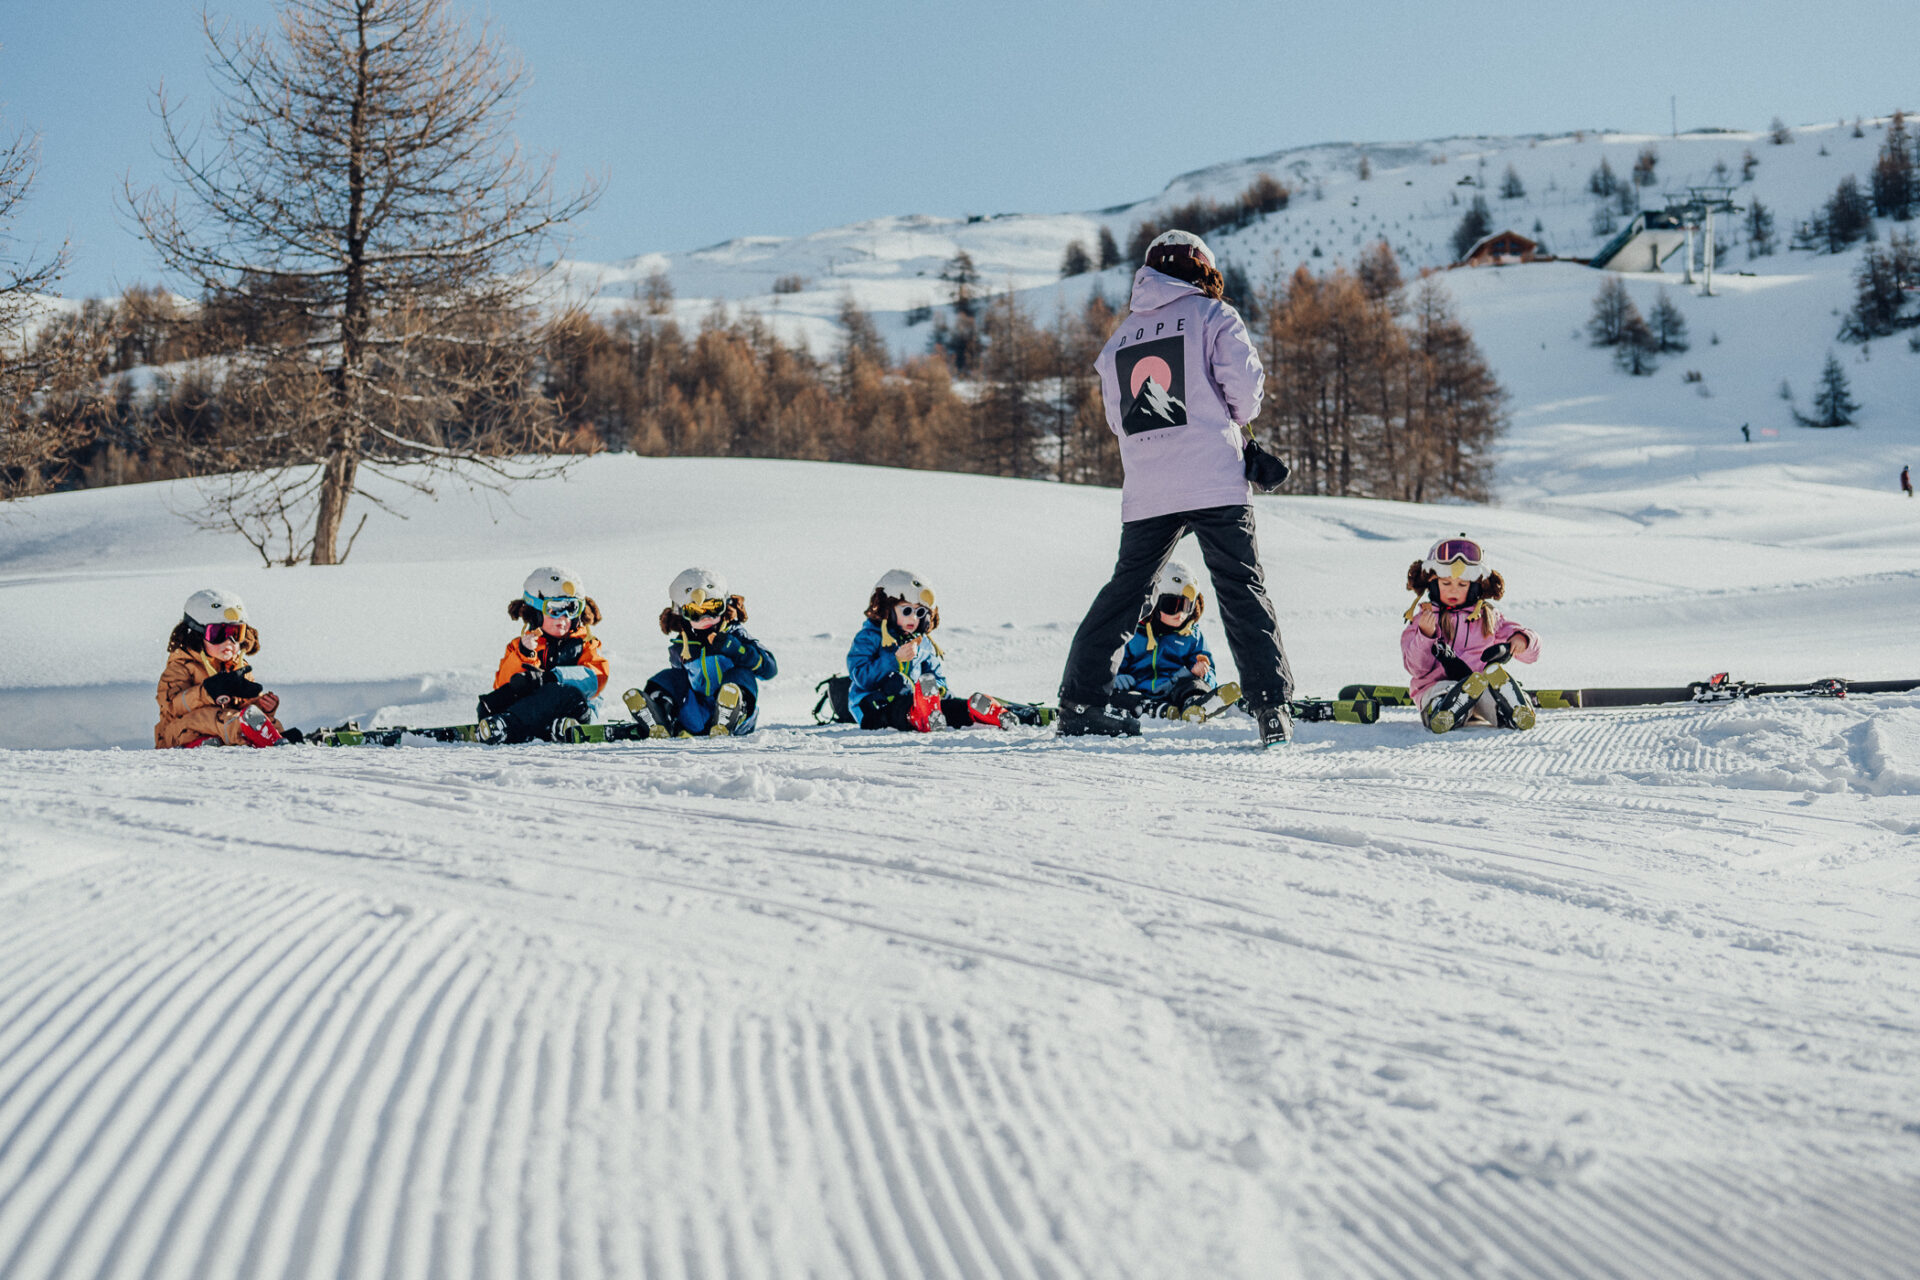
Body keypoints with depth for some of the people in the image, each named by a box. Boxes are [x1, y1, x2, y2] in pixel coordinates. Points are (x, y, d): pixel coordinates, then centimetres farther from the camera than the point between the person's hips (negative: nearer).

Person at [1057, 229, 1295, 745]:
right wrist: (1234, 420, 11)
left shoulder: (1121, 338, 17)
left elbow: (1117, 416, 17)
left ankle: (1080, 700, 12)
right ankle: (1270, 705, -12)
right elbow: (1245, 382, -8)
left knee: (1124, 591, 13)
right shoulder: (1210, 315, 3)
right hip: (1214, 484, -4)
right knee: (1243, 592, -3)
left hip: (1145, 492, 4)